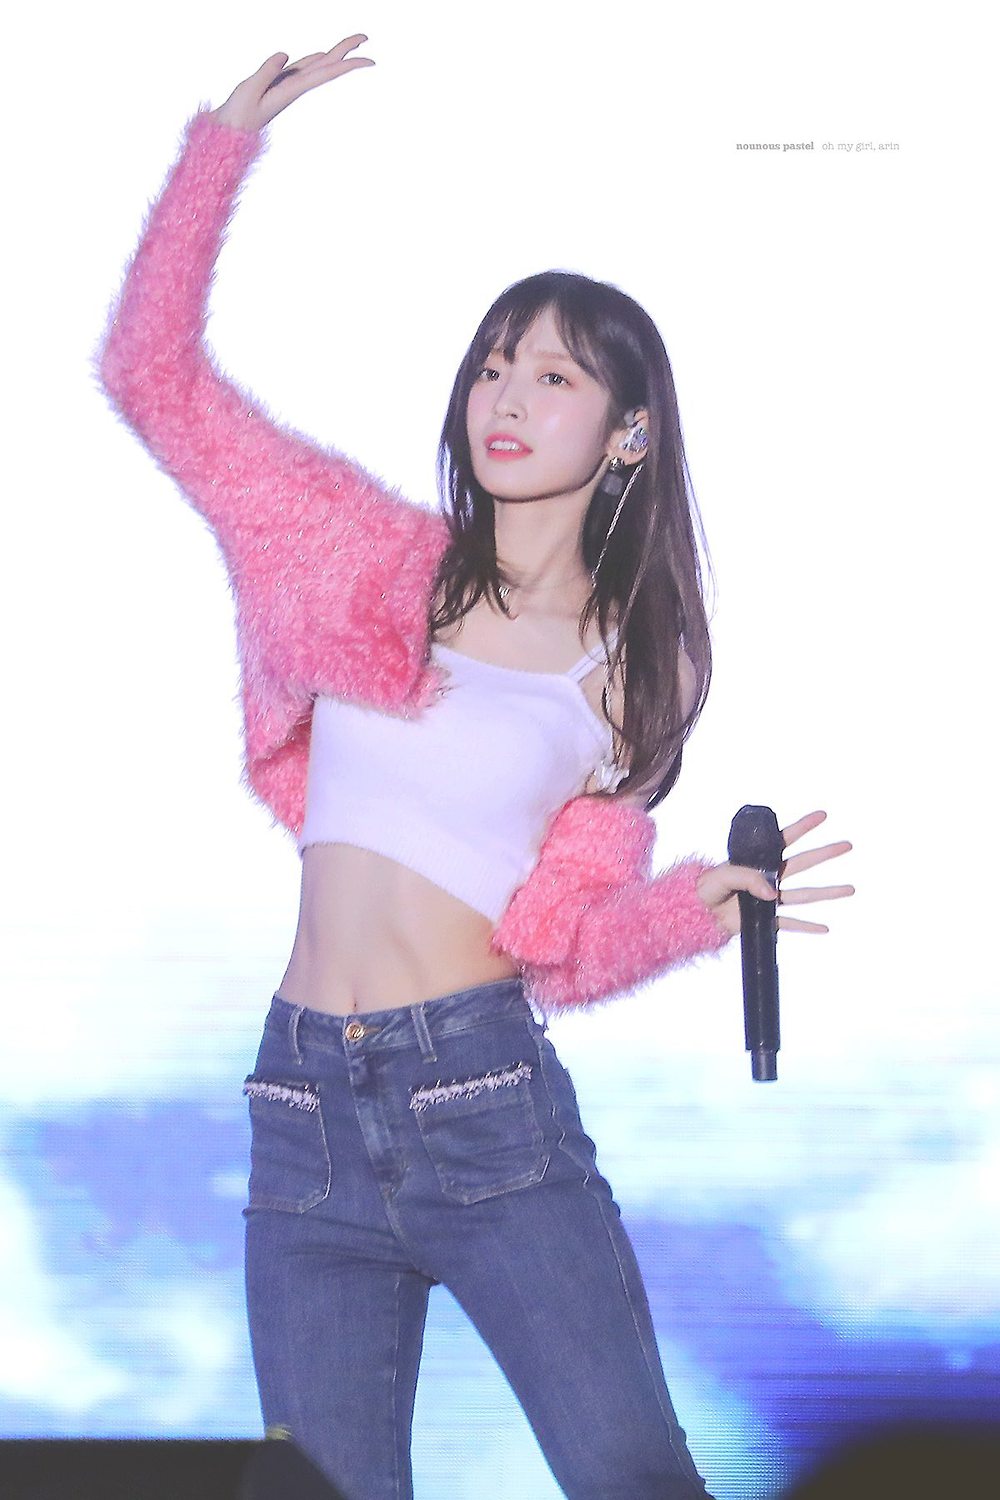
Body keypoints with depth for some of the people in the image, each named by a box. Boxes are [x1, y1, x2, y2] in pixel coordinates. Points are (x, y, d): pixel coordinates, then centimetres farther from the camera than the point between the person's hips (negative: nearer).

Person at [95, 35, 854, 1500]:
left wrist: (697, 905, -20)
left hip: (487, 1095, -2)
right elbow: (151, 372, 6)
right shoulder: (373, 555, 9)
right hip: (307, 1111, 2)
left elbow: (559, 936, 0)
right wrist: (229, 136, 3)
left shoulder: (638, 663, 7)